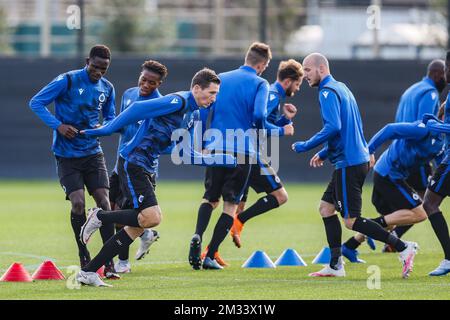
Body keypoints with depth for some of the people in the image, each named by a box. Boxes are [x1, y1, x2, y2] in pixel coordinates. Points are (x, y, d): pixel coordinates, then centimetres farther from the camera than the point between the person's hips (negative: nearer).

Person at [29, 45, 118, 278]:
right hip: (67, 155, -4)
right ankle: (84, 259, 4)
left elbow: (110, 117, 19)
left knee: (103, 201, -9)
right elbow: (36, 103, -9)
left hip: (92, 153, 4)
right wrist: (58, 125, -20)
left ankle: (109, 262, -6)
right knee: (78, 203, -14)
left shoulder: (107, 88, 6)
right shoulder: (67, 81, -10)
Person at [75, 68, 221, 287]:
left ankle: (88, 272, 10)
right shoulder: (177, 102, -17)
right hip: (133, 163, -10)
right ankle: (100, 217, 0)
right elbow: (138, 109, -21)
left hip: (148, 168, 10)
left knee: (137, 227, 5)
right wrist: (107, 130, -20)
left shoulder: (193, 113, 13)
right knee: (152, 217, -21)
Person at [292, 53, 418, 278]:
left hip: (349, 164, -10)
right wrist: (324, 153, 25)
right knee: (326, 208, 14)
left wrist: (305, 146, -15)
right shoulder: (341, 88, 19)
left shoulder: (328, 92, -12)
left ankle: (403, 248, -9)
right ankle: (336, 265, 13)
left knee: (352, 221, -7)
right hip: (358, 158, 10)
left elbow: (333, 127, -24)